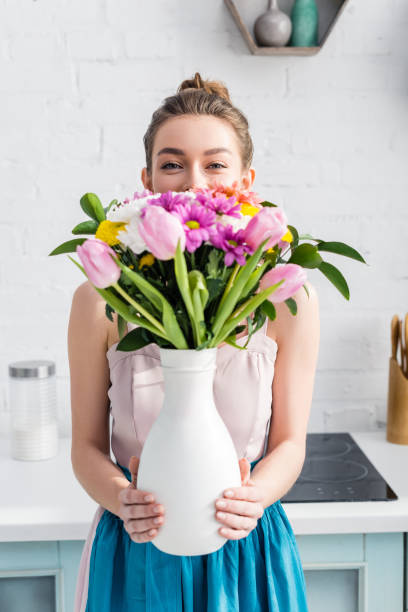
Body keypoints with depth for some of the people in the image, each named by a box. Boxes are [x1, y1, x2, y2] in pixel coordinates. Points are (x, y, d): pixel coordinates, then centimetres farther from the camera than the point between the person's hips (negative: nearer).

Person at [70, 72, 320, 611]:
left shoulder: (288, 300, -11)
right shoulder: (101, 300, -11)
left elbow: (289, 442, -3)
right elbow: (87, 444, -3)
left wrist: (254, 496, -20)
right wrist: (122, 500, -20)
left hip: (248, 551, 0)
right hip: (136, 556, 0)